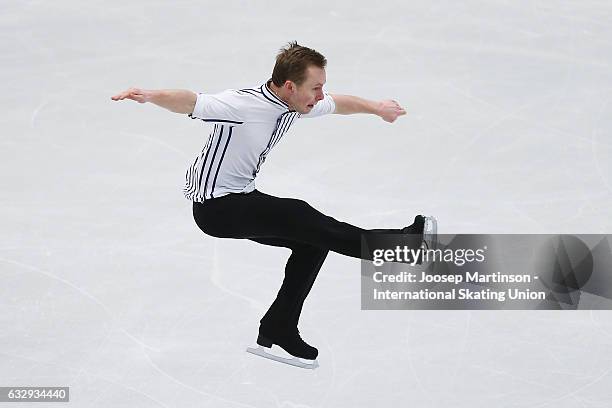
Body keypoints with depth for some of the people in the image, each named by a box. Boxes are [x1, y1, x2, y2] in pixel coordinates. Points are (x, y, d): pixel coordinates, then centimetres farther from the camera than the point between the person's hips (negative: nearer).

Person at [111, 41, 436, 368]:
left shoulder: (297, 102, -2)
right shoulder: (242, 104, -28)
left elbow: (337, 103, 19)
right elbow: (189, 102, -42)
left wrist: (376, 108, 35)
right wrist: (149, 95, -62)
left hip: (242, 197, 9)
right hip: (215, 206, -9)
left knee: (313, 240, 6)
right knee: (299, 216, -21)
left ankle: (278, 330, 15)